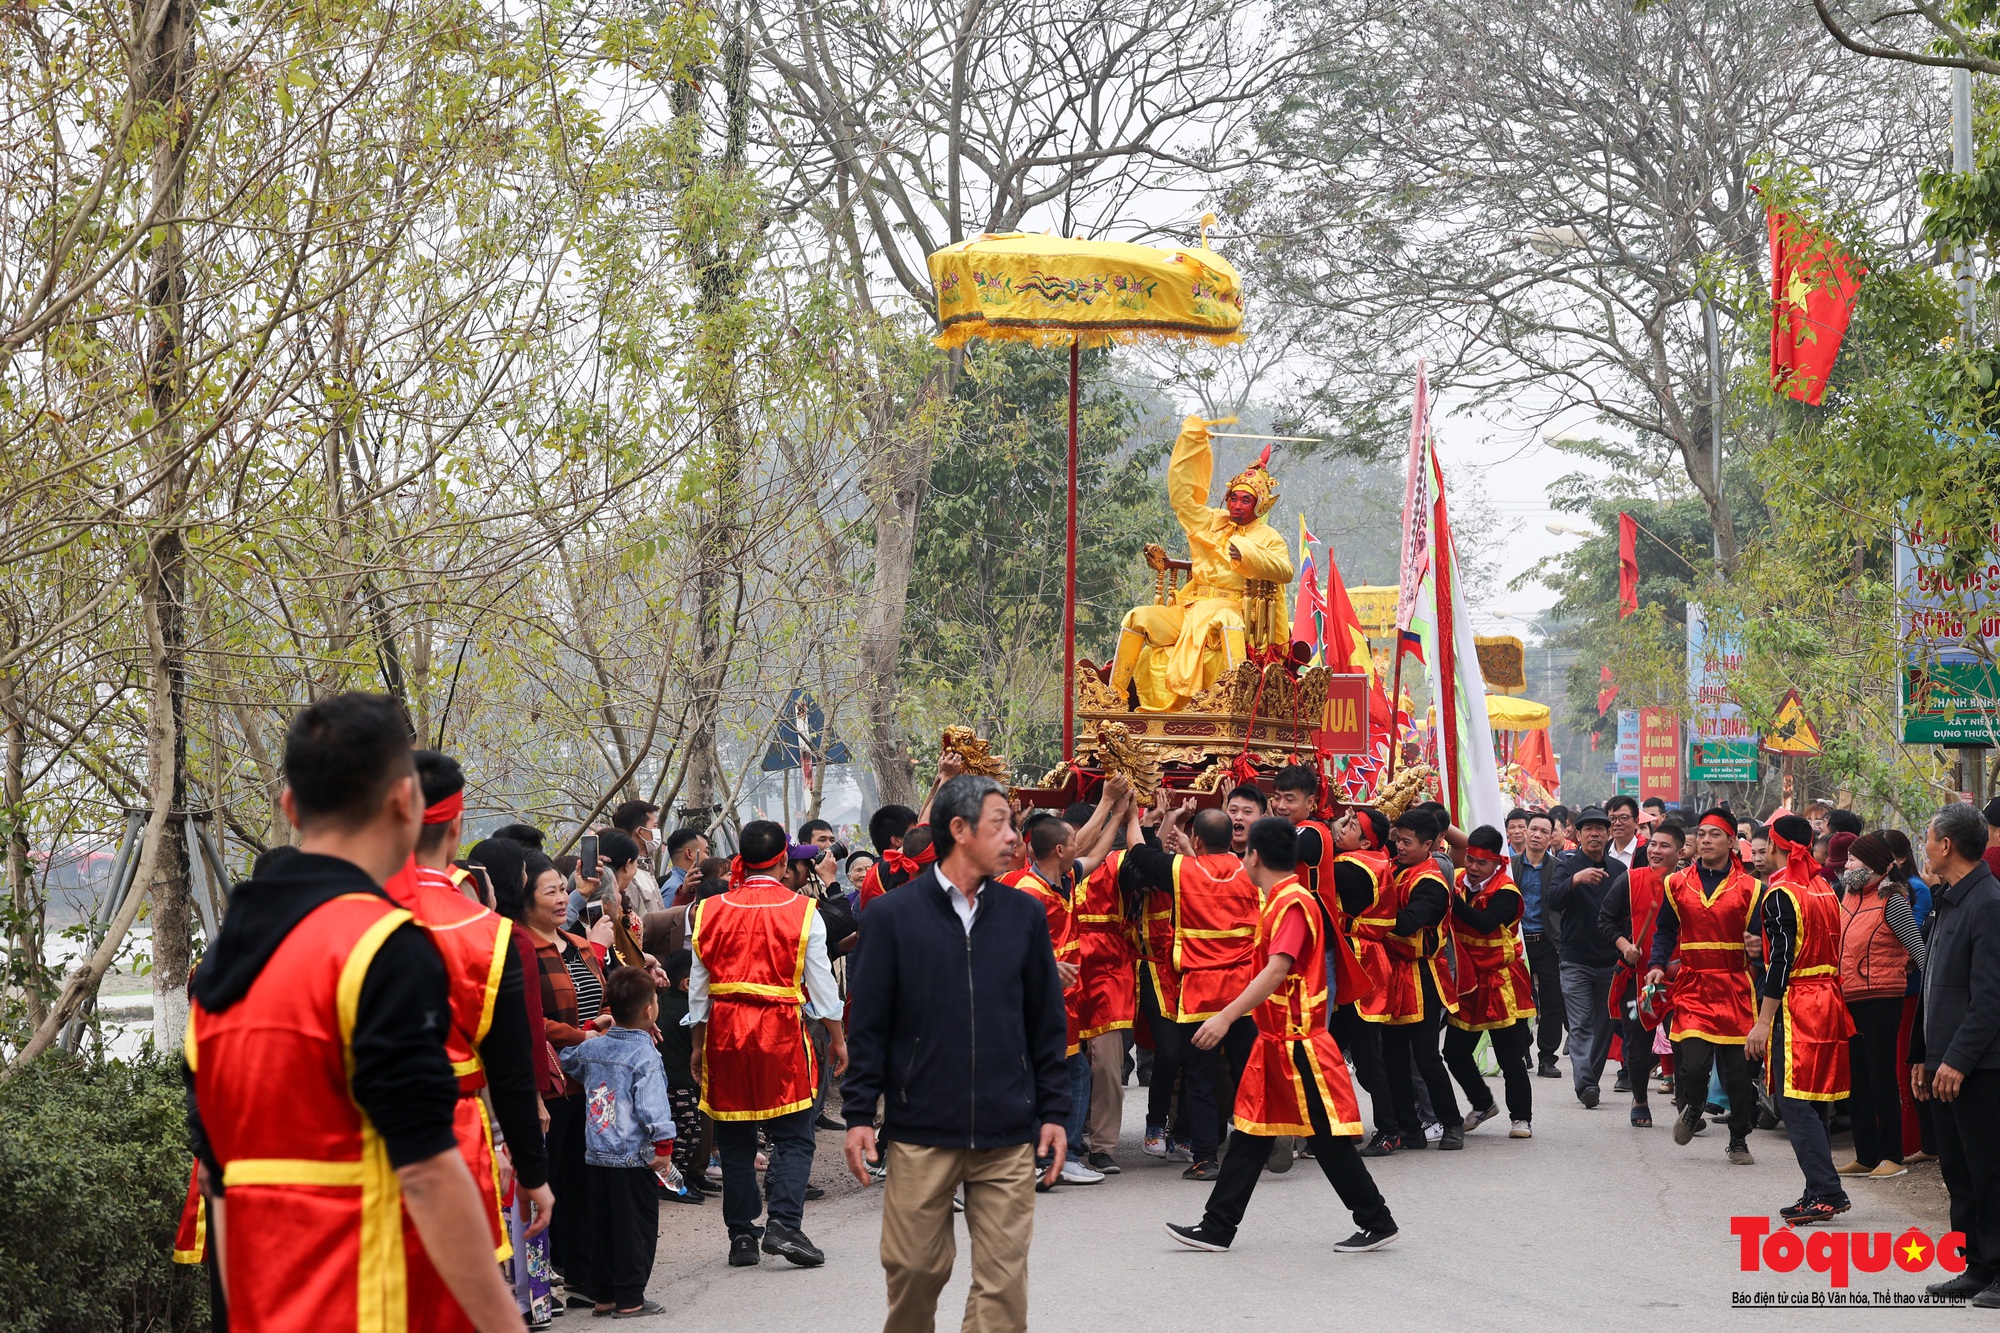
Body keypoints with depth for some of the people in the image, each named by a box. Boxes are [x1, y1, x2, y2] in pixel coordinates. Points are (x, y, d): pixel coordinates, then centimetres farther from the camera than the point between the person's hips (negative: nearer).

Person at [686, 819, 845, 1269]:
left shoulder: (710, 911, 4)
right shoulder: (802, 911, -3)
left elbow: (698, 987, 8)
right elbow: (821, 982, 0)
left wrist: (698, 1045, 16)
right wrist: (837, 1037, 10)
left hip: (724, 1031, 3)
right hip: (781, 1030, -3)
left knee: (735, 1139, 9)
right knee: (793, 1136, 2)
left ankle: (741, 1236, 12)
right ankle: (784, 1225, -13)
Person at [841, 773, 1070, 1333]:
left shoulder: (1025, 915, 7)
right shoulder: (892, 916, -1)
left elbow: (1047, 1023, 11)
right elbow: (869, 1026, 1)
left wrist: (1053, 1111, 7)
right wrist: (859, 1114, -3)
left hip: (1008, 1137, 2)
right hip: (920, 1133, -2)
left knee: (1003, 1280, 0)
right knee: (915, 1271, 5)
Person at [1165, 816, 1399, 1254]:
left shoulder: (1293, 903, -18)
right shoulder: (1278, 901, 13)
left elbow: (1276, 971, -29)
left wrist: (1227, 1017, -35)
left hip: (1300, 1046, -10)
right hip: (1275, 1042, 10)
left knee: (1328, 1139, -2)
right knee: (1250, 1132, 10)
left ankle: (1377, 1223, 9)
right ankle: (1216, 1228, 13)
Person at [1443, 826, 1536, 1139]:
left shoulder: (1505, 892, -15)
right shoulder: (1458, 882, 3)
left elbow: (1486, 922, -33)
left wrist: (1452, 899, -39)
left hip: (1501, 983, -5)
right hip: (1467, 983, 5)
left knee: (1510, 1057, 0)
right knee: (1455, 1052, 5)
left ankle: (1521, 1117, 14)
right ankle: (1482, 1104, 27)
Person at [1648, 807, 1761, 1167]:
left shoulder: (1749, 888, 3)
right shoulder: (1678, 884, 7)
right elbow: (1665, 931, 14)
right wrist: (1658, 965, -2)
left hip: (1735, 987, 0)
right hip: (1692, 985, 0)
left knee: (1738, 1069, 3)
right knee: (1693, 1063, -13)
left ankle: (1739, 1140, 20)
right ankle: (1692, 1109, 20)